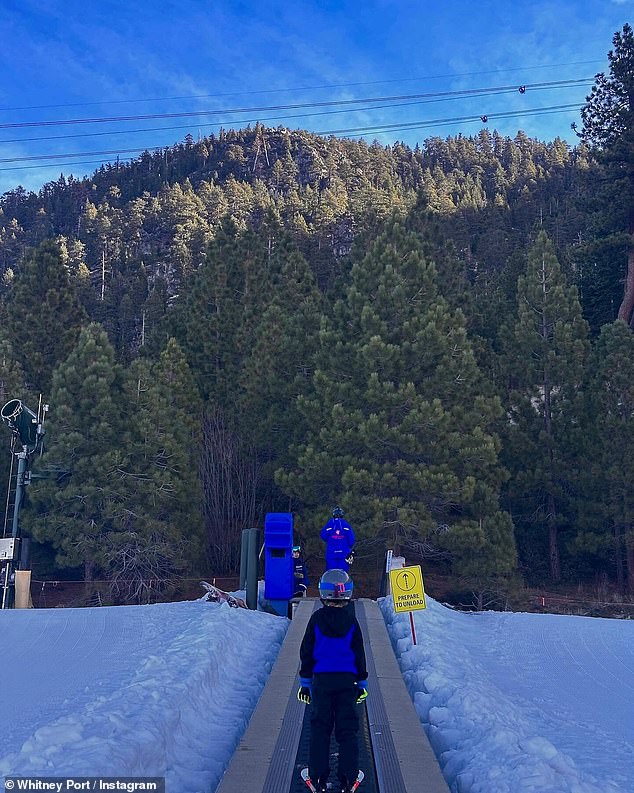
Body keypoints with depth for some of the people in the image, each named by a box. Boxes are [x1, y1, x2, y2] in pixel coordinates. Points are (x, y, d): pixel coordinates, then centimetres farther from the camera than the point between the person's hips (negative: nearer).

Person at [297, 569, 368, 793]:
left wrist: (305, 681, 10)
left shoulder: (316, 619, -5)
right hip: (347, 680, 0)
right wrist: (362, 682, 13)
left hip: (322, 679, 0)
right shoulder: (351, 620, -4)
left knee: (320, 727, 9)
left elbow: (306, 651, 0)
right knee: (347, 728, 8)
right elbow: (359, 653, 3)